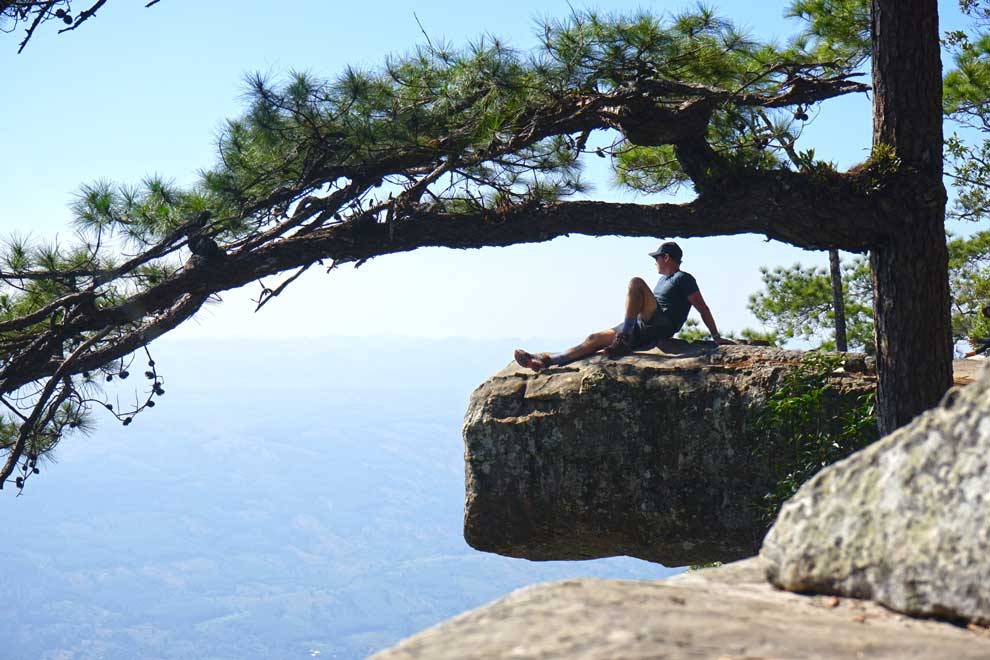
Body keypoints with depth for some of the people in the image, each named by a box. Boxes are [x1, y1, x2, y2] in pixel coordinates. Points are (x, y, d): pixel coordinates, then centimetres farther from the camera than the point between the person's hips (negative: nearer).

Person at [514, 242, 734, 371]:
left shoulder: (683, 278, 3)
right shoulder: (664, 280, 32)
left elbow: (702, 308, -5)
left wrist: (716, 337, -12)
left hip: (660, 325, -9)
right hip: (642, 330, 9)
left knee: (636, 282, -28)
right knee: (596, 339, 1)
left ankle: (624, 340, -38)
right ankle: (547, 361, -6)